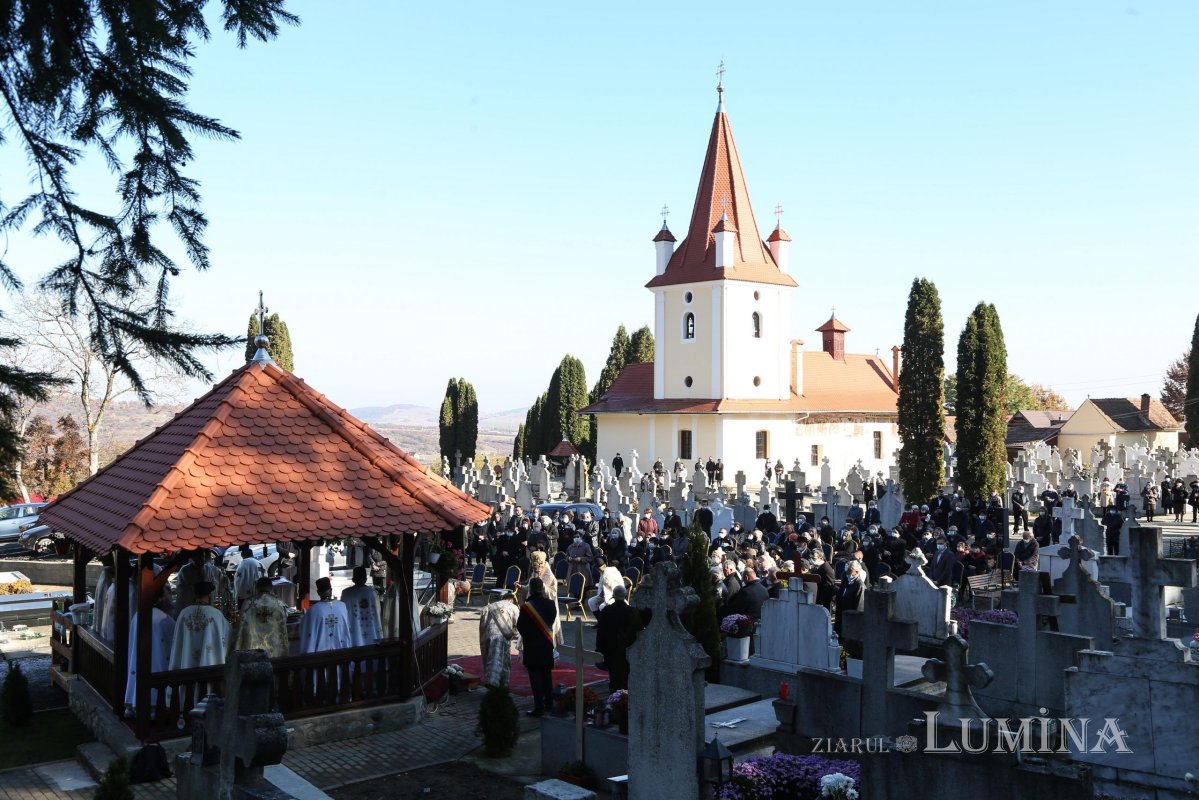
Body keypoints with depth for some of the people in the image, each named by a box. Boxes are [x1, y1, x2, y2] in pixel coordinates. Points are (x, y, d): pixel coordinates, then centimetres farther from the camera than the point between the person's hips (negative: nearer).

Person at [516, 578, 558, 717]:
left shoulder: (526, 607, -19)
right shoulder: (550, 605, -5)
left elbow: (519, 626, -11)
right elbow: (551, 621, 6)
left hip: (532, 646, -5)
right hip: (547, 644, 5)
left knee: (535, 676, 0)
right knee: (547, 674, 20)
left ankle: (539, 707, 0)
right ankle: (548, 702, 32)